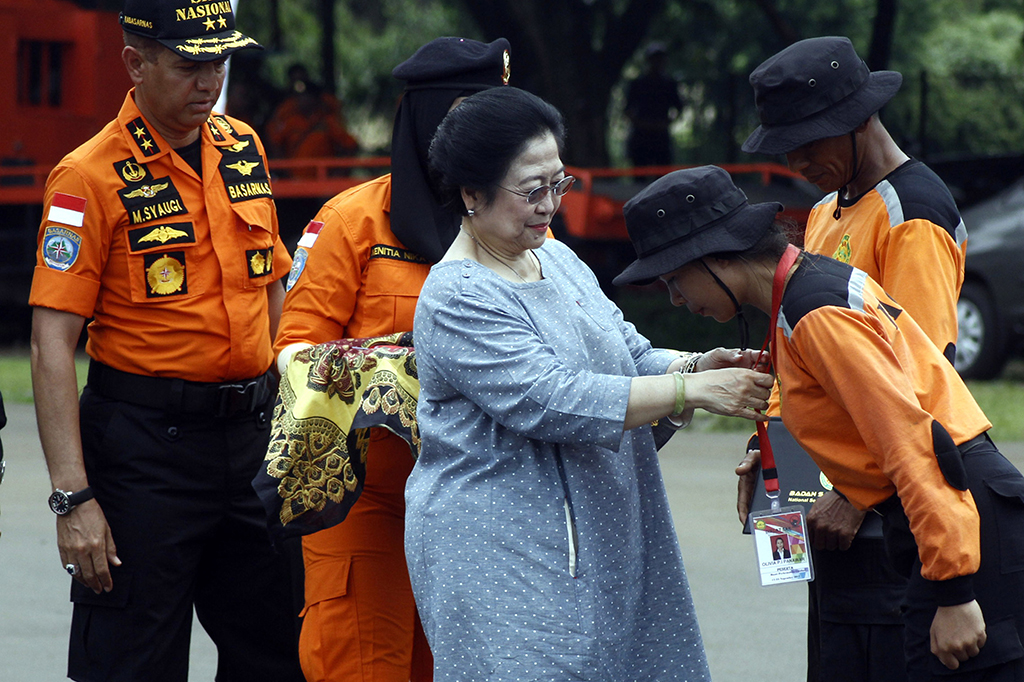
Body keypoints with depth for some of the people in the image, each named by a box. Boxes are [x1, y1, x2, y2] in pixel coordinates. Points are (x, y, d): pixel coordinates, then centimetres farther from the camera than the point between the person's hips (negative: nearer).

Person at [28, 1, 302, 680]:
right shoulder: (92, 176, -11)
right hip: (144, 444, -6)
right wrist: (73, 497, -20)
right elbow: (53, 344, -14)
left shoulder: (244, 147, 8)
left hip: (252, 437, 6)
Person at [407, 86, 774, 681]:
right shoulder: (458, 301, -15)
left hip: (599, 539, 8)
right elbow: (557, 403, -23)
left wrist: (696, 364, -7)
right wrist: (694, 390, -23)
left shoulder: (557, 260, 12)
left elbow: (633, 354, 15)